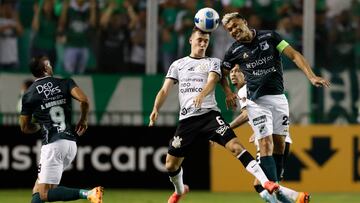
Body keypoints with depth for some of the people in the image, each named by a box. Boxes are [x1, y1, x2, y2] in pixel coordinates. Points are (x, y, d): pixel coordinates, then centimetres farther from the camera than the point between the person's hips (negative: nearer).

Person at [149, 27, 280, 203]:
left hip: (209, 114, -2)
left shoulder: (213, 62, 12)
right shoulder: (178, 64, 18)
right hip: (186, 119, 2)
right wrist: (156, 109, -9)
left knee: (235, 146, -23)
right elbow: (165, 90, 11)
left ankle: (266, 183, -29)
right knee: (171, 165, 3)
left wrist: (202, 94, -31)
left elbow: (212, 80, -8)